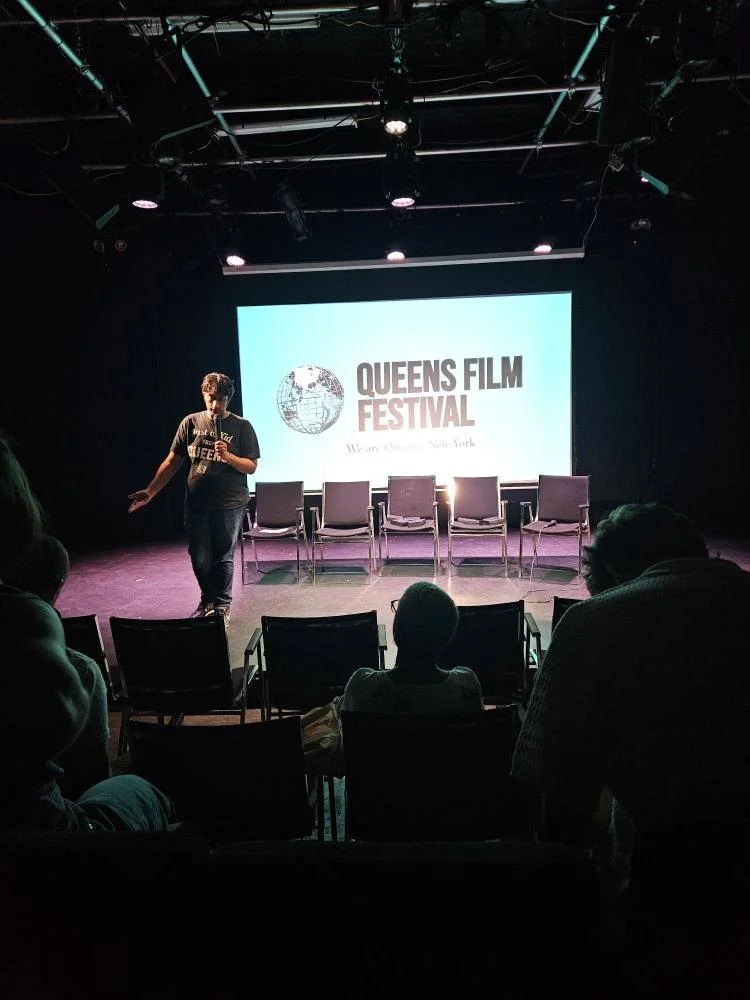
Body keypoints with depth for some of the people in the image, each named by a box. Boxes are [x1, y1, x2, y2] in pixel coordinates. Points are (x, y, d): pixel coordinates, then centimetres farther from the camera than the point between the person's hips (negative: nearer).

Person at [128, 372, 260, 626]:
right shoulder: (191, 422, 3)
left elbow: (251, 467, -5)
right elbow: (172, 462, 5)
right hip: (196, 504, 2)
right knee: (200, 558, 9)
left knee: (223, 558, 4)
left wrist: (228, 456, -23)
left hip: (229, 505, -2)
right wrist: (150, 491, 1)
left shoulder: (241, 426, -3)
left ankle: (222, 606, 22)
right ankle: (207, 601, 33)